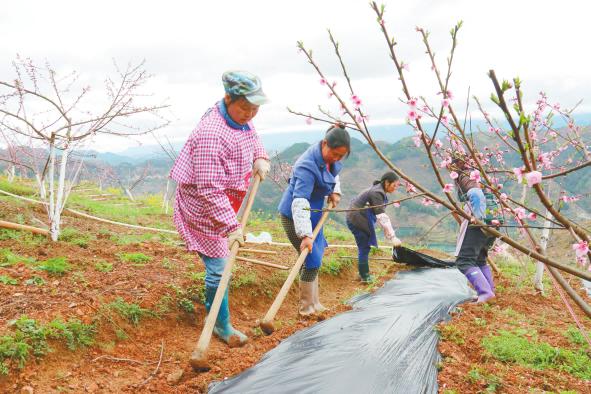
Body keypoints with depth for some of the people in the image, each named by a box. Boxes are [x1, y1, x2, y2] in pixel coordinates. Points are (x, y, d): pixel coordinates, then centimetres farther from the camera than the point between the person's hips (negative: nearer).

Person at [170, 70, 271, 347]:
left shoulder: (240, 117, -5)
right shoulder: (211, 134, -35)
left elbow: (252, 137, 20)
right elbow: (209, 190, -36)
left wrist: (260, 158, -1)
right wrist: (232, 226, -37)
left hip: (224, 202, 10)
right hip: (204, 210, -9)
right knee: (218, 268, -3)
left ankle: (212, 308, 54)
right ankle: (222, 325, 16)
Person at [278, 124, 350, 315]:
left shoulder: (329, 158, -4)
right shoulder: (308, 166, -31)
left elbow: (333, 172, 21)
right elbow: (300, 202, -39)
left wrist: (335, 192, 4)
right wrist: (305, 235, -46)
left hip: (312, 212, 9)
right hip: (294, 215, -9)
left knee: (314, 259, 15)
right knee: (312, 261, -9)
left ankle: (314, 304, 28)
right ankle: (307, 308, 6)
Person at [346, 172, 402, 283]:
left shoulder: (378, 190, 9)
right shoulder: (377, 193, -22)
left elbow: (380, 215, 15)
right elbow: (382, 217, -29)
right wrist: (392, 237, -31)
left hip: (355, 218, 10)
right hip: (358, 219, -10)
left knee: (364, 247, 16)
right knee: (364, 248, -2)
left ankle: (364, 274, 27)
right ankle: (365, 277, 8)